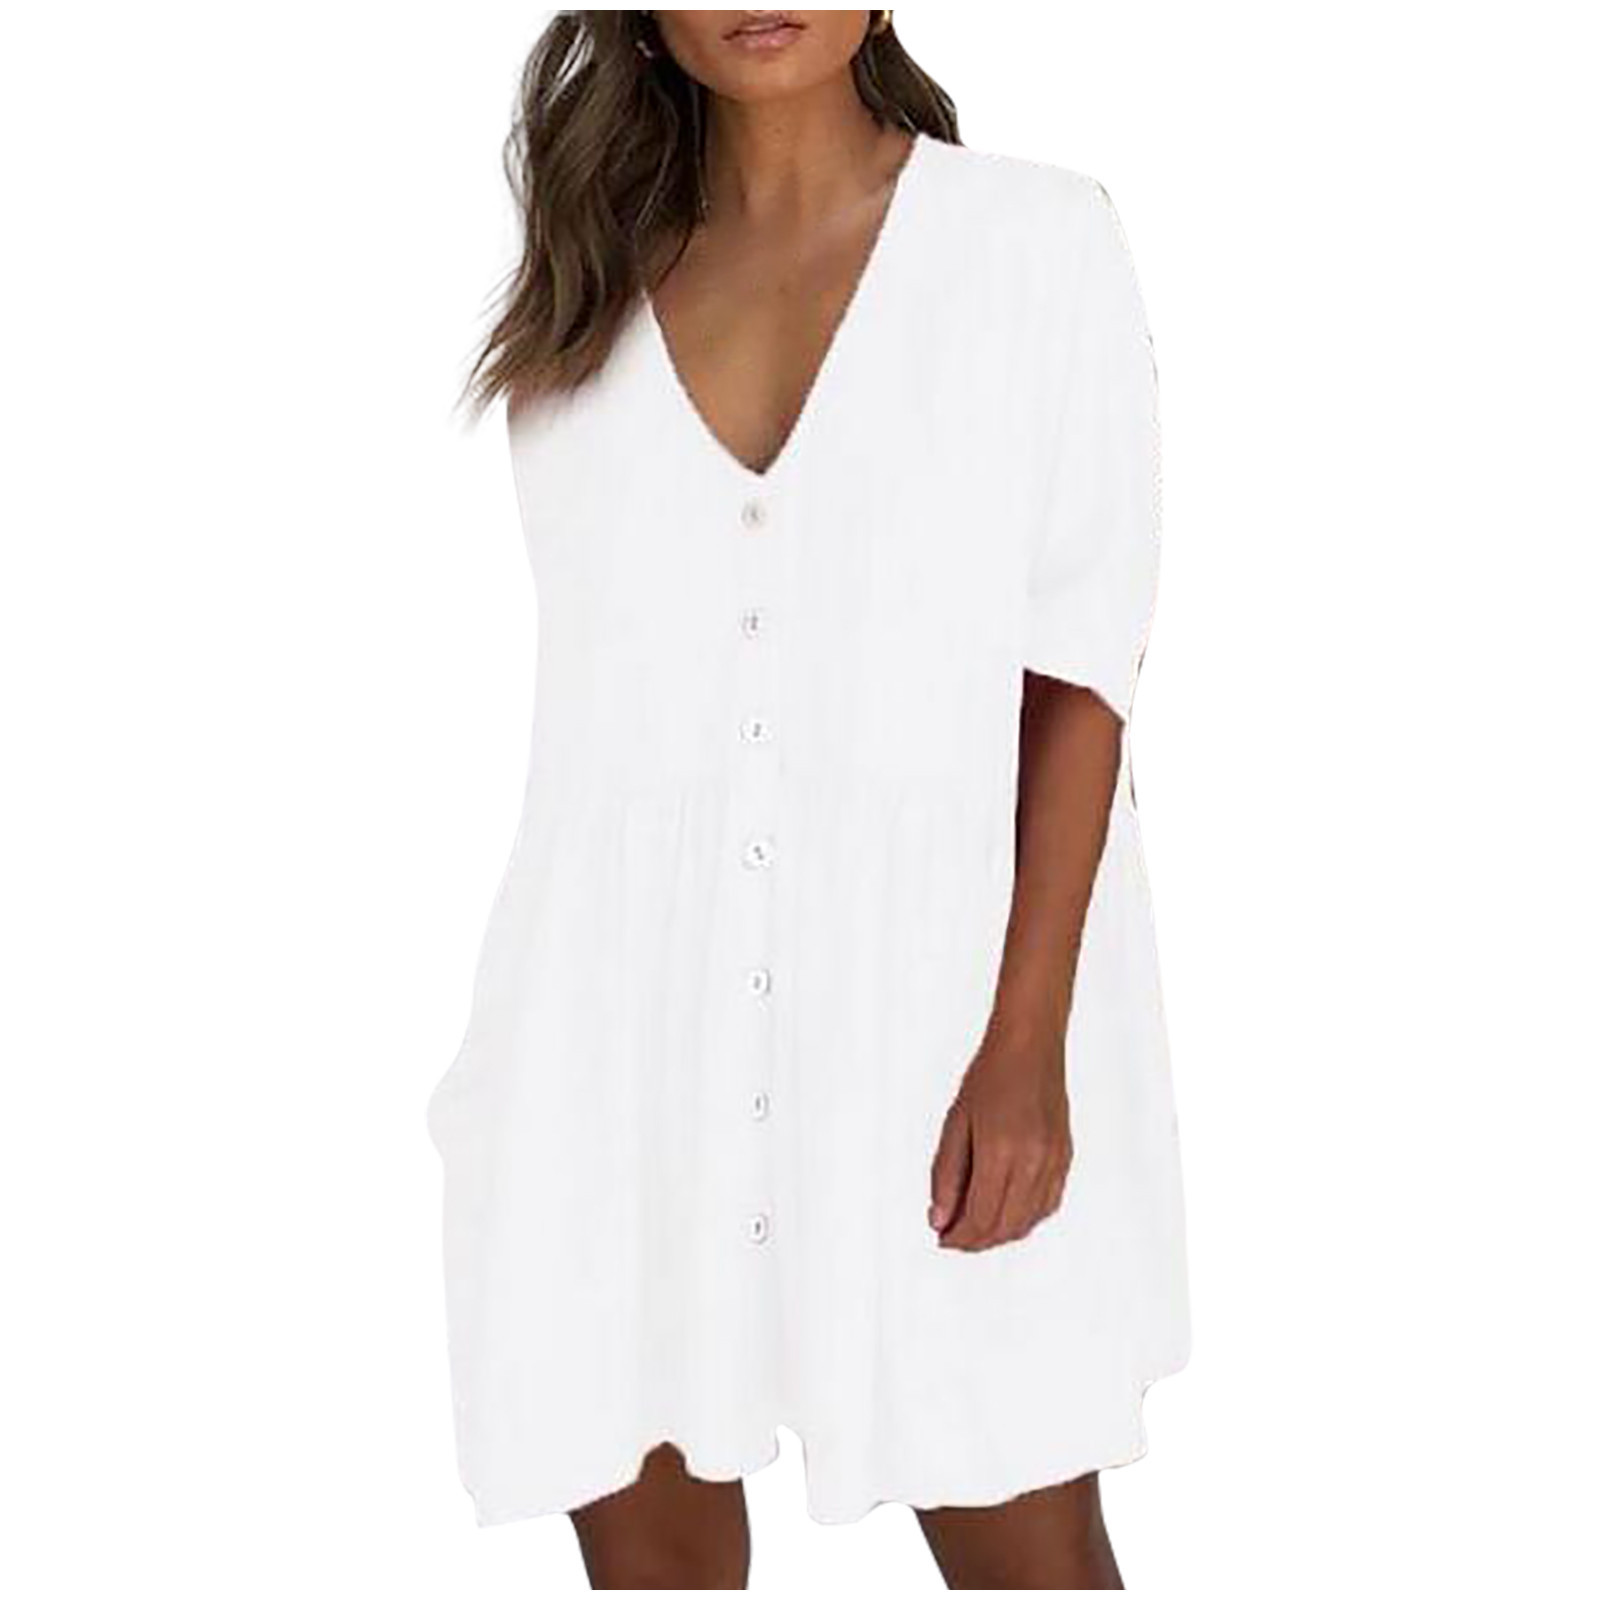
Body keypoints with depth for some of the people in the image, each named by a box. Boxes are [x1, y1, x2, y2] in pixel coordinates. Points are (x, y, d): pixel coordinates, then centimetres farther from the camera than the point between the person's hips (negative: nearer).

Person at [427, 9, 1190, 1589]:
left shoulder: (1041, 241, -2)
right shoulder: (587, 275, 8)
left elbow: (1079, 666, -5)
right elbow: (588, 683, 11)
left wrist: (1028, 1042, -12)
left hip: (929, 979, -2)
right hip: (634, 998, 3)